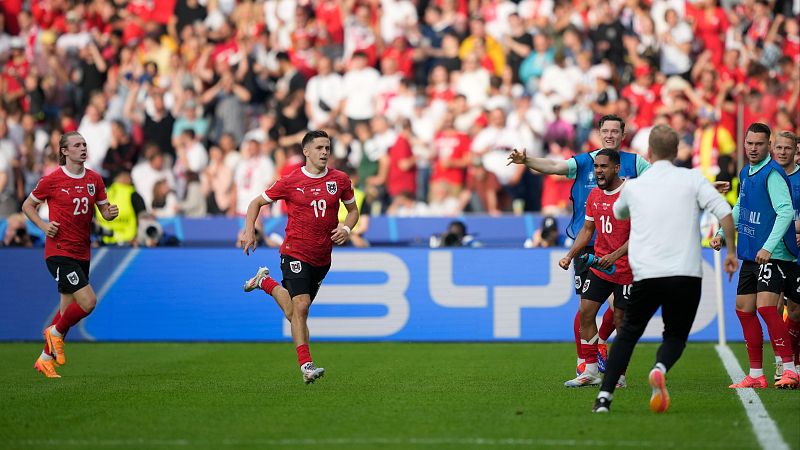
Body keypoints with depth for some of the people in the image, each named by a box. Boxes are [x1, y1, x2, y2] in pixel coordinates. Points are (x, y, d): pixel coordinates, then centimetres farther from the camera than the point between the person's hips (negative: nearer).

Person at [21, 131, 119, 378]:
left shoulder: (94, 179, 6)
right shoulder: (52, 180, -8)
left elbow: (104, 210, 15)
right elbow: (28, 205, 4)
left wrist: (111, 213, -9)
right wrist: (43, 226, -12)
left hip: (82, 254, 6)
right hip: (59, 252, -6)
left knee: (68, 309, 11)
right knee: (88, 301, -18)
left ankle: (45, 358, 25)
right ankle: (56, 332, 8)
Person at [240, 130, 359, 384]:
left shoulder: (340, 180, 3)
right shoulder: (290, 182, -6)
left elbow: (353, 209, 17)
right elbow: (257, 203, 6)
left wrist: (346, 229, -4)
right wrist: (249, 231, -8)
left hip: (322, 258, 5)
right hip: (295, 254, -5)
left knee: (294, 312, 14)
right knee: (301, 306, -20)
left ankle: (266, 283, 40)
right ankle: (306, 365, -19)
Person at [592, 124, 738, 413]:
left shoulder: (633, 186, 11)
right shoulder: (692, 178, 4)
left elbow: (618, 214, 33)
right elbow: (724, 212, -5)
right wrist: (731, 251, 5)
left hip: (646, 276, 1)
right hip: (686, 275, -1)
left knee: (628, 333, 17)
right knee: (675, 335, 16)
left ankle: (605, 396, 4)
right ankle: (660, 368, -18)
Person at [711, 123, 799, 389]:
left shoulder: (772, 173, -14)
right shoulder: (746, 173, 13)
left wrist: (769, 247, -30)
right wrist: (723, 233, 15)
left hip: (773, 255, -9)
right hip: (750, 254, 9)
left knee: (766, 306, -20)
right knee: (743, 309, 9)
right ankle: (756, 375, 16)